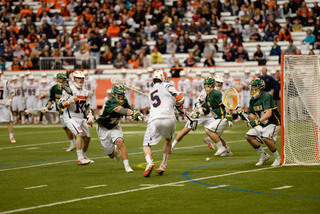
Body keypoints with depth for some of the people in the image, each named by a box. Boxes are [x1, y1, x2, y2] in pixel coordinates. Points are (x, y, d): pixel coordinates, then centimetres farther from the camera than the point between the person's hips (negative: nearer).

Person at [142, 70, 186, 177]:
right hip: (169, 119, -2)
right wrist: (181, 109, 19)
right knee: (168, 140, 27)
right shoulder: (166, 86, 9)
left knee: (146, 145, 9)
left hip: (154, 120, 2)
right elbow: (180, 98, 1)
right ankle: (163, 165, 21)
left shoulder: (150, 92, 28)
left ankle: (149, 162, -22)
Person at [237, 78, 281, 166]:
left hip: (273, 123, -9)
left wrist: (258, 121, -45)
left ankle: (278, 157, -9)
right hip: (261, 124, 9)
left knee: (265, 138, -31)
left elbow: (268, 113, -33)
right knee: (248, 136, -4)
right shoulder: (252, 100, 4)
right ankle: (264, 155, 11)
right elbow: (252, 116, 6)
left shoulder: (266, 96, -21)